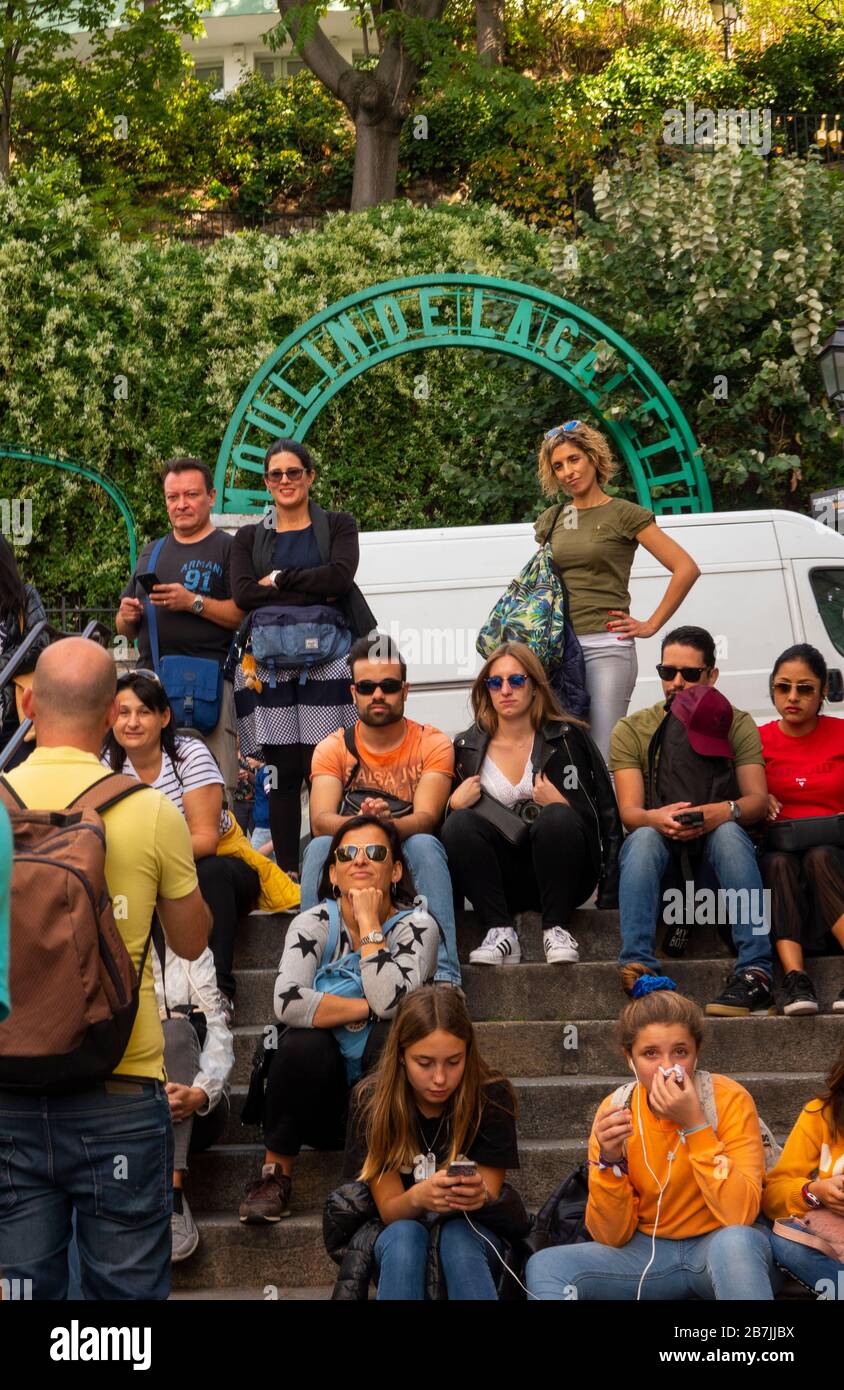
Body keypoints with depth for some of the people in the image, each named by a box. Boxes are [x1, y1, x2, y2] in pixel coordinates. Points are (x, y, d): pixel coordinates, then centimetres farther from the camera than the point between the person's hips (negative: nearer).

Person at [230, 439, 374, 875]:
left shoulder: (338, 526, 14)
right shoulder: (249, 538, 17)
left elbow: (340, 576, -6)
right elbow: (244, 594, -2)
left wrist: (279, 580, -2)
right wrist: (315, 593, -7)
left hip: (329, 659, -1)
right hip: (271, 663, 1)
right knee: (283, 773, -3)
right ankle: (286, 872, 0)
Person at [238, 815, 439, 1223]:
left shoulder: (416, 926, -5)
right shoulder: (314, 924, -3)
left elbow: (391, 1001, -26)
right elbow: (288, 1003, -23)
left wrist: (369, 924, -18)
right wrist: (368, 1008, -22)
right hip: (323, 1101, 1)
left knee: (392, 1035, -31)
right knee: (303, 1042, -31)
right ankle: (275, 1174, -14)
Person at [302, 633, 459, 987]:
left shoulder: (433, 744, -2)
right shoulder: (332, 748, 1)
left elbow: (426, 819, -17)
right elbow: (320, 821, -14)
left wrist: (388, 824, -41)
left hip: (410, 864, -1)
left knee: (425, 844, -34)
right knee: (320, 847, -29)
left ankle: (444, 976, -43)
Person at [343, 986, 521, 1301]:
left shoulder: (492, 1097, -14)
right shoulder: (372, 1101, -14)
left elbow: (491, 1200, -9)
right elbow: (388, 1210, -11)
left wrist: (479, 1196, -35)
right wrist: (418, 1197, -35)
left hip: (473, 1236, 0)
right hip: (400, 1236, 0)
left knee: (456, 1235, -34)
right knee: (404, 1236, -34)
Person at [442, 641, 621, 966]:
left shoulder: (567, 738, 3)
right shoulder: (467, 747, 8)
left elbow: (605, 816, 0)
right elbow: (445, 818, 11)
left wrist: (557, 804, -15)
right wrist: (455, 804, -9)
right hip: (500, 882, 2)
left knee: (556, 817, -32)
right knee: (458, 823, -25)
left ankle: (556, 929, -22)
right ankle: (500, 931, -25)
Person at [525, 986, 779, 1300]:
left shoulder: (729, 1099, -14)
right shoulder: (616, 1109, -6)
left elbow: (741, 1216, -25)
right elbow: (612, 1236, -6)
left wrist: (695, 1123, -28)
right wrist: (610, 1160, -23)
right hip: (649, 1252, 3)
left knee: (735, 1242, -37)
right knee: (546, 1267, -20)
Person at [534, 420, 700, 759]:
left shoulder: (623, 514, 0)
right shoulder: (552, 519, 15)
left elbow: (686, 569, -6)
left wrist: (651, 625, -5)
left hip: (606, 646, -5)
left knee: (603, 757, -9)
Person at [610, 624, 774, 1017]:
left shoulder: (735, 724, 5)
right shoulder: (631, 730, 4)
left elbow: (758, 800, -8)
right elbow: (629, 812, -8)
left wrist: (726, 811, -33)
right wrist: (657, 818, -33)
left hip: (716, 850, 0)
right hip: (657, 850, 0)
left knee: (728, 833, -34)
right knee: (644, 838, -33)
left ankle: (755, 973, -45)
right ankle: (637, 967, -48)